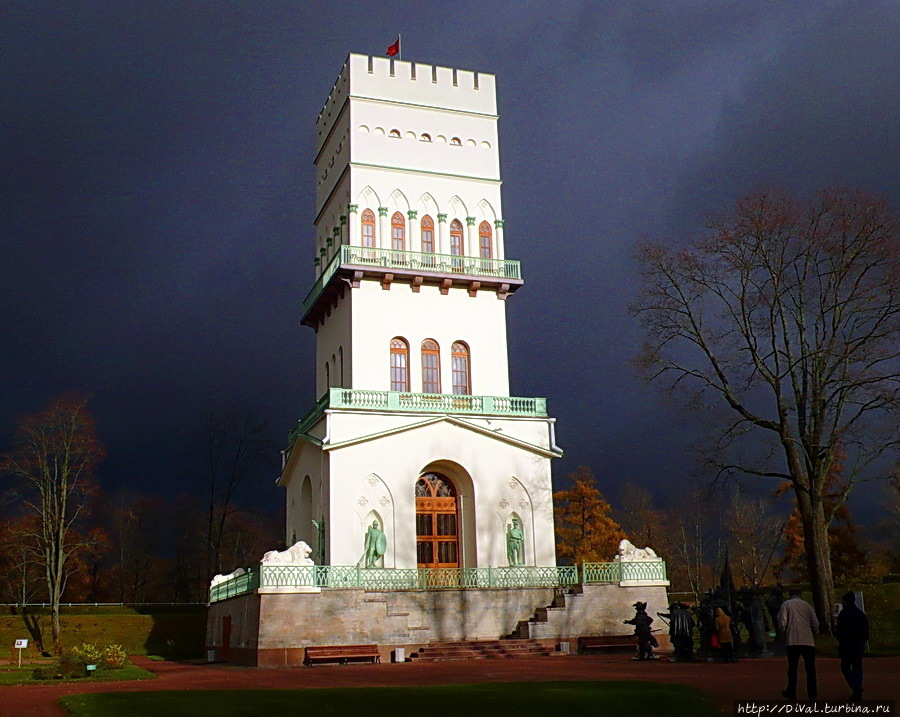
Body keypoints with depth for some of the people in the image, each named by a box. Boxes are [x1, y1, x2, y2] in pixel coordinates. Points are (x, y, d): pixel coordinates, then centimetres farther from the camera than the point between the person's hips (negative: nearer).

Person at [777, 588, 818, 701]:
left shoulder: (786, 604, 4)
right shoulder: (807, 605, 12)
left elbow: (782, 622, -6)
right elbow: (815, 624, 9)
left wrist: (784, 635, 7)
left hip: (792, 641, -2)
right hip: (808, 641, 2)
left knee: (792, 669, 8)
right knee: (810, 669, 8)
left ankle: (791, 694, 14)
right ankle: (812, 694, 5)